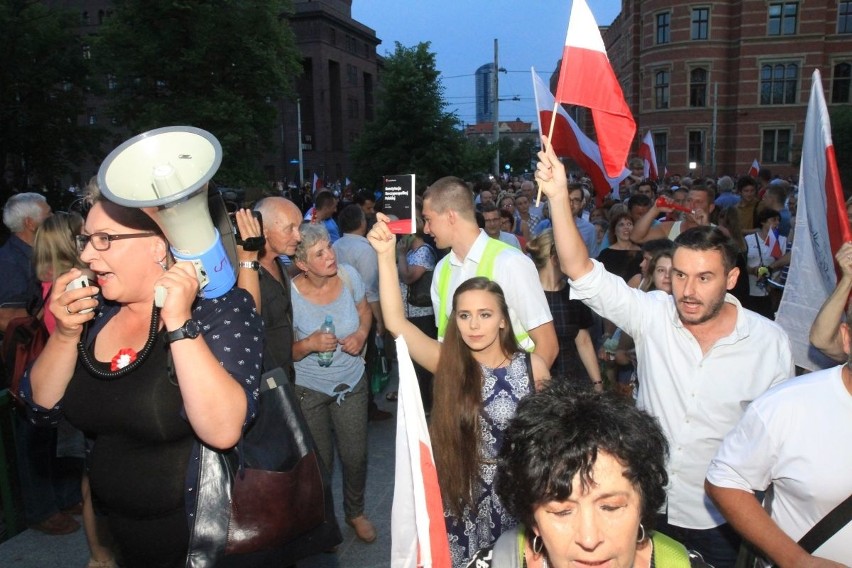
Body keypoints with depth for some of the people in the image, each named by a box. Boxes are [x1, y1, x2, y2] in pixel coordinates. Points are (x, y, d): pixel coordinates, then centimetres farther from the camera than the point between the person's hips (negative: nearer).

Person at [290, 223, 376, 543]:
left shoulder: (348, 275, -14)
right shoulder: (291, 294, -23)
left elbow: (364, 310, 7)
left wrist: (361, 333, -13)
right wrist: (309, 344, -31)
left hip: (351, 381, 3)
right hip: (308, 388, -3)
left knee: (355, 456, 12)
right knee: (319, 461, 13)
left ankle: (355, 512, 42)